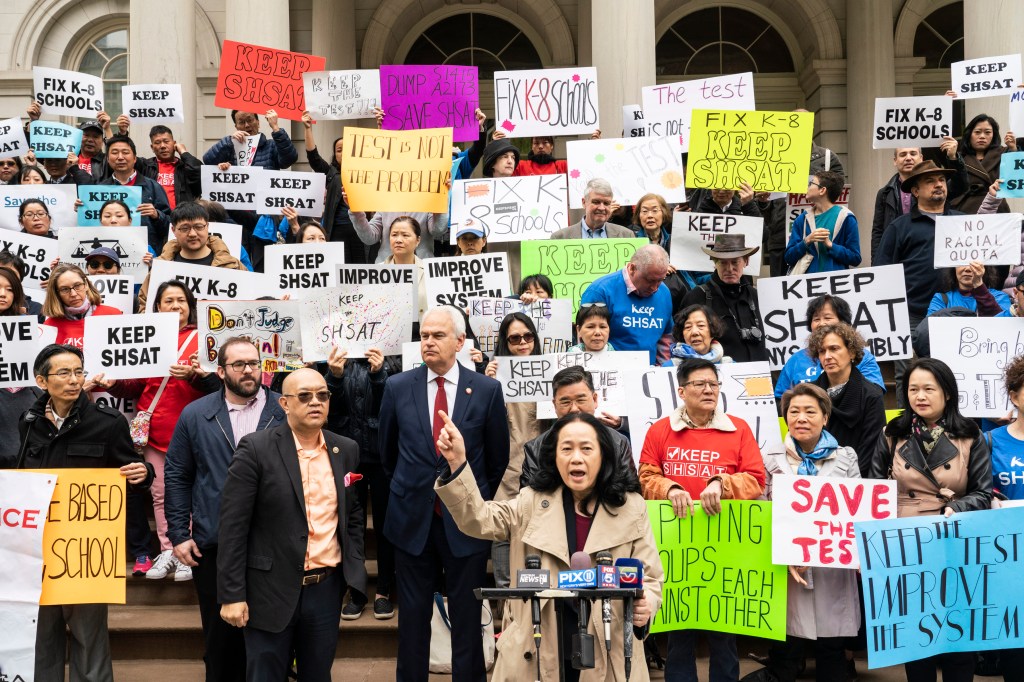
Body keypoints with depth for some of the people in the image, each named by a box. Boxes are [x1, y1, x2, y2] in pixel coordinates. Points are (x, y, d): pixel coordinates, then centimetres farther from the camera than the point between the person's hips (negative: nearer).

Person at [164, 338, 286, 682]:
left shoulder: (285, 411, 1)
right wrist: (178, 533, 1)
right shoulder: (195, 415, 5)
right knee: (220, 634, 11)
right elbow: (176, 476, 7)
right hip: (214, 546, 1)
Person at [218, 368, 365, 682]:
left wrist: (355, 569, 7)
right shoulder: (256, 448, -11)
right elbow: (233, 526, -11)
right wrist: (232, 594, -13)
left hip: (327, 589, 4)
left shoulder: (346, 450, 5)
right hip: (271, 590, -4)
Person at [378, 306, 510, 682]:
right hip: (413, 519, 1)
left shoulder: (487, 390, -3)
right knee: (413, 614, 10)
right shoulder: (398, 387, 1)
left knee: (467, 616, 6)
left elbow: (498, 457, 7)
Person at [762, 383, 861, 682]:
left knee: (833, 655, 8)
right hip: (787, 574, -1)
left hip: (834, 573, 1)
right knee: (783, 654, 1)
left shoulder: (846, 457, 9)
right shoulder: (771, 461, 6)